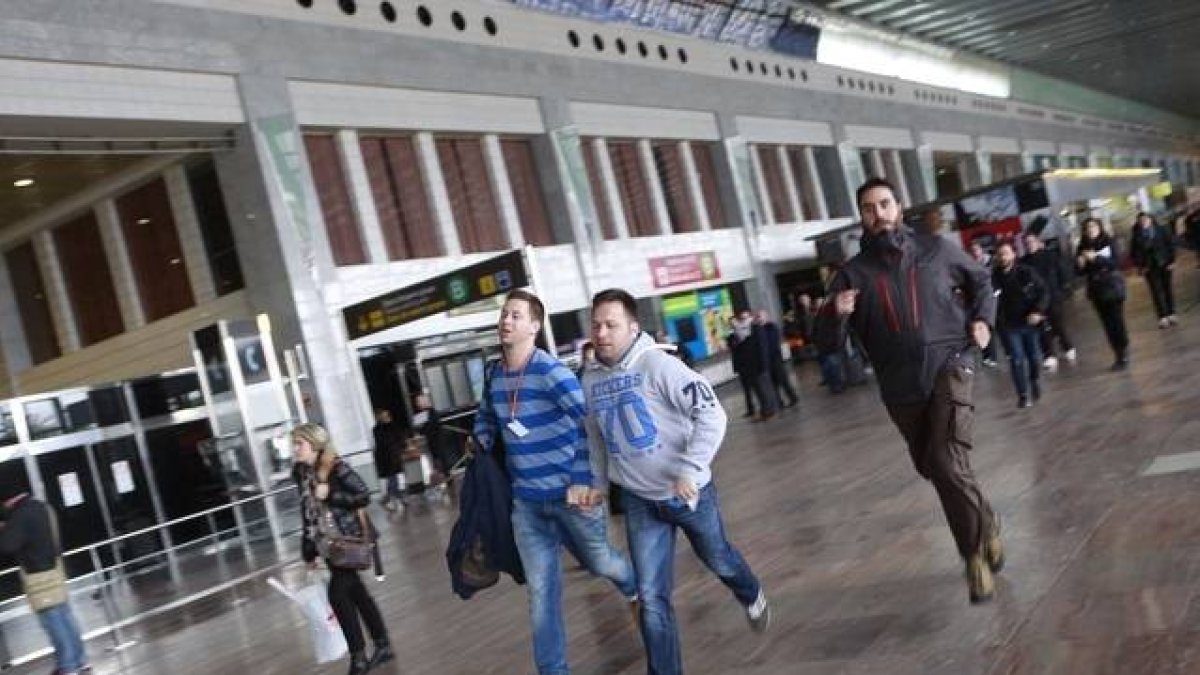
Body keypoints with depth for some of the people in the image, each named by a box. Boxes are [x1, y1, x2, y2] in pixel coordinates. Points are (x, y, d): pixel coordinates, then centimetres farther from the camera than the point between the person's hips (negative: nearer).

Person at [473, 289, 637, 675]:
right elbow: (486, 417, 22)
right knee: (541, 590, 7)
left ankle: (636, 588, 54)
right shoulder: (495, 376, 2)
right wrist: (482, 448, 5)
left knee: (599, 562, 19)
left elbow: (590, 425, -17)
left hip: (569, 493, -4)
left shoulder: (552, 373, -18)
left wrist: (582, 481, -21)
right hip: (525, 500, 4)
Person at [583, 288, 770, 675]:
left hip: (688, 492, -3)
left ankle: (752, 598, 57)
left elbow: (711, 414, -23)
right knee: (651, 597, 2)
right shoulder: (590, 380, -4)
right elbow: (596, 439, 12)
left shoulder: (657, 364, -20)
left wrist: (689, 470, -28)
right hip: (639, 502, 3)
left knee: (718, 560, 23)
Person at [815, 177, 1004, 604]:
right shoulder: (853, 273, -1)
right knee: (934, 469, 15)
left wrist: (982, 318, 6)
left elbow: (980, 279, 22)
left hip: (949, 366, -2)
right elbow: (829, 344, -4)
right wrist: (835, 314, -25)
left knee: (947, 461, -20)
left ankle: (976, 551, -1)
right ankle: (983, 526, 42)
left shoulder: (935, 249, 2)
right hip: (901, 386, 2)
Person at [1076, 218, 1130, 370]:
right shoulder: (1082, 247, 3)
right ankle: (1118, 355, 13)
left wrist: (1095, 258, -27)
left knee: (1117, 321, -5)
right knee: (1108, 324, 5)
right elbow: (1080, 272, 5)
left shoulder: (1108, 242, -5)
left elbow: (1114, 262, -16)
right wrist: (1080, 264, -16)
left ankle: (1124, 354, 3)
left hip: (1113, 287, -3)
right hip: (1096, 290, 3)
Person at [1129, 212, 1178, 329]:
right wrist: (1140, 266, -7)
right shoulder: (1136, 236, -2)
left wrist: (1172, 260, -4)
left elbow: (1171, 244, 1)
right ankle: (1163, 317, -5)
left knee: (1167, 288, 8)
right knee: (1157, 291, -4)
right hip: (1149, 267, -1)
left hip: (1164, 264, 1)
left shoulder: (1161, 230, -1)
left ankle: (1171, 314, 16)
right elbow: (1134, 253, 1)